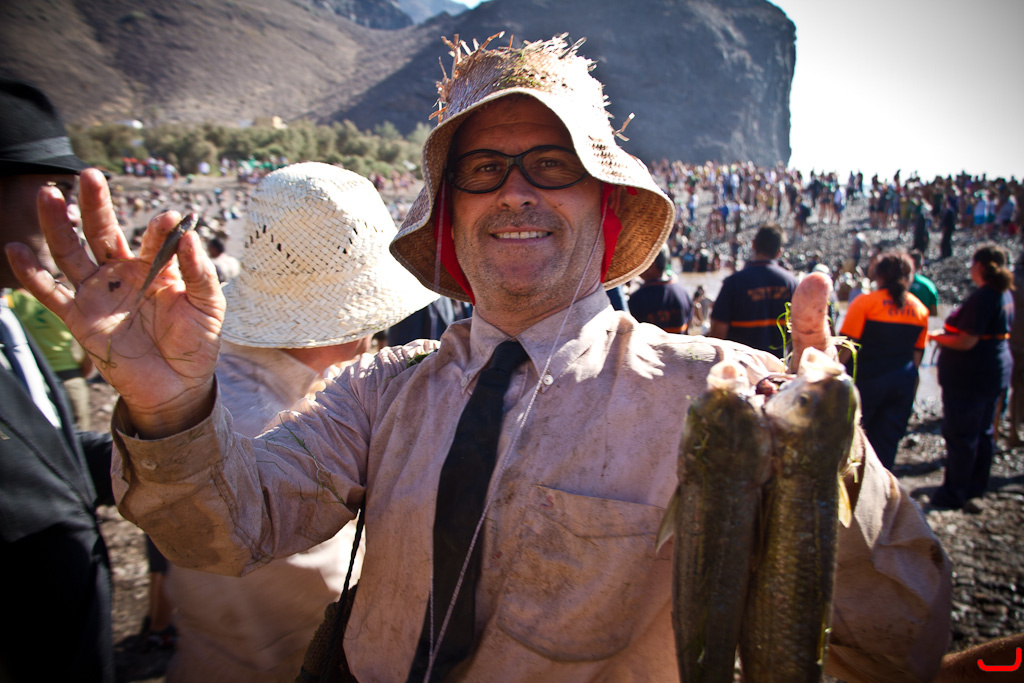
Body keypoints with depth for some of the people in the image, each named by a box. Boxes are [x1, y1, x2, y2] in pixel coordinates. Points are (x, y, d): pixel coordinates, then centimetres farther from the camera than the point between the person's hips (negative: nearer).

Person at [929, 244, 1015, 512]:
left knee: (960, 435, 1)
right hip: (995, 371, 10)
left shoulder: (982, 297, -23)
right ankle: (976, 492, 27)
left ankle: (954, 493, 12)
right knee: (983, 433, 16)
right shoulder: (1004, 294, 8)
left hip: (970, 376, -10)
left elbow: (966, 342, -25)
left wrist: (937, 337, -10)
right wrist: (949, 333, 17)